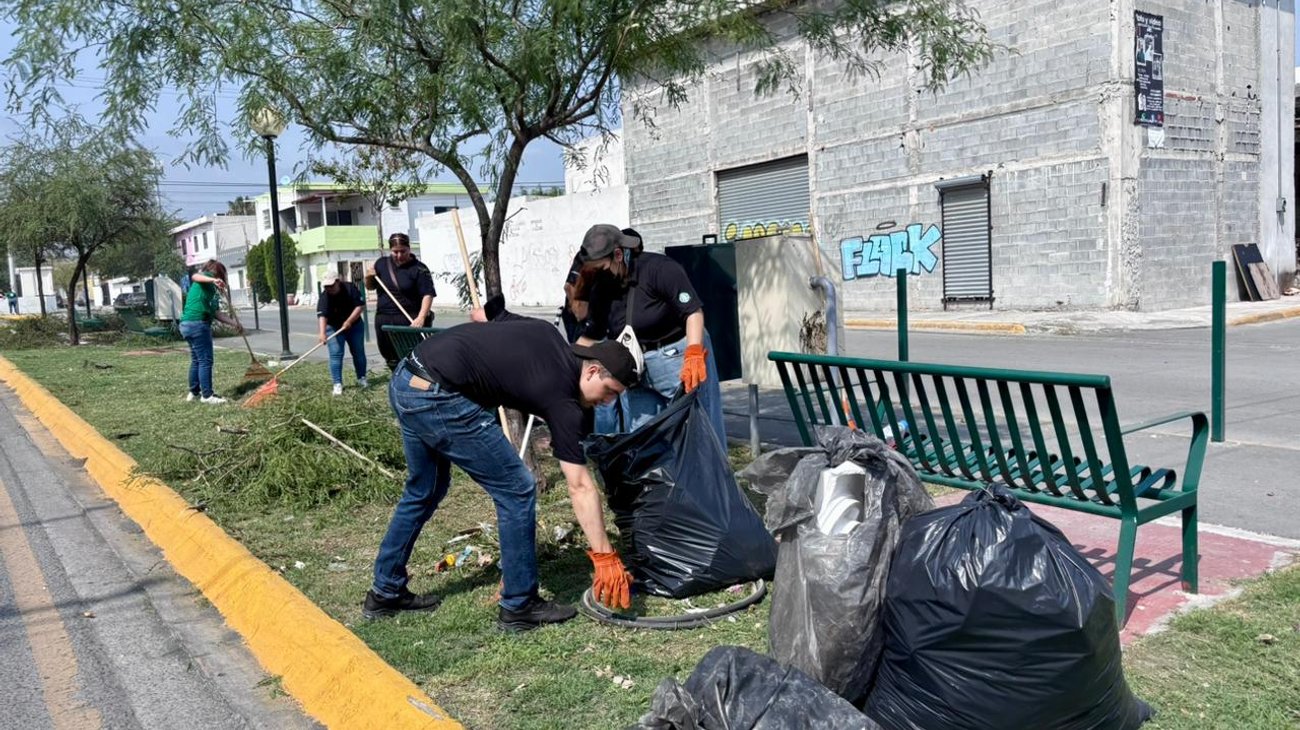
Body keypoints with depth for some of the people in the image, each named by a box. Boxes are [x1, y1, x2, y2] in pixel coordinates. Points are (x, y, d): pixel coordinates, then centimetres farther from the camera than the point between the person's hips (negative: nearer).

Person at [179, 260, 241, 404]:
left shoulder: (213, 290, 23)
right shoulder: (207, 277, 0)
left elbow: (216, 313, 20)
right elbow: (195, 276, -25)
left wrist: (233, 323, 14)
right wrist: (213, 280, -42)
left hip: (190, 324, 10)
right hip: (197, 324, -10)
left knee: (197, 360, 18)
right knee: (205, 360, -7)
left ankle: (194, 392, 28)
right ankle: (207, 395, -4)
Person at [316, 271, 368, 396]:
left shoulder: (350, 288, -17)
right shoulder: (324, 296, -20)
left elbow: (361, 306, -19)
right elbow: (322, 315, -32)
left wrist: (349, 321, -28)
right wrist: (322, 332, -47)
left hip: (354, 325, 1)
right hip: (334, 328, -1)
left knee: (359, 352, 7)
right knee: (336, 354, -9)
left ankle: (361, 378, 23)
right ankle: (337, 384, -8)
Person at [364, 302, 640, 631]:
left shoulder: (546, 332, 14)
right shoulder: (562, 396, -7)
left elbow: (479, 313, 27)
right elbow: (580, 487, -9)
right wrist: (605, 557, -7)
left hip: (405, 381, 10)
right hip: (438, 397, -10)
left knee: (423, 492, 26)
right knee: (516, 490, 1)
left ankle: (385, 593, 37)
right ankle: (519, 606, 11)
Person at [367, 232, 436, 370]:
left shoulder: (419, 269, -7)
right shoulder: (381, 264, 9)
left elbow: (428, 295, -15)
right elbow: (370, 287, 22)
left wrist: (421, 318, -29)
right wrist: (368, 277, -2)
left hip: (409, 321, -5)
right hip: (384, 321, 5)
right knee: (392, 360, 12)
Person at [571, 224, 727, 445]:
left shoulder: (660, 269, -17)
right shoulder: (600, 289, 3)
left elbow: (693, 311, -21)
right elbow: (590, 337, 13)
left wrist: (694, 355, -32)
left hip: (679, 355, -6)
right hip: (637, 369, 7)